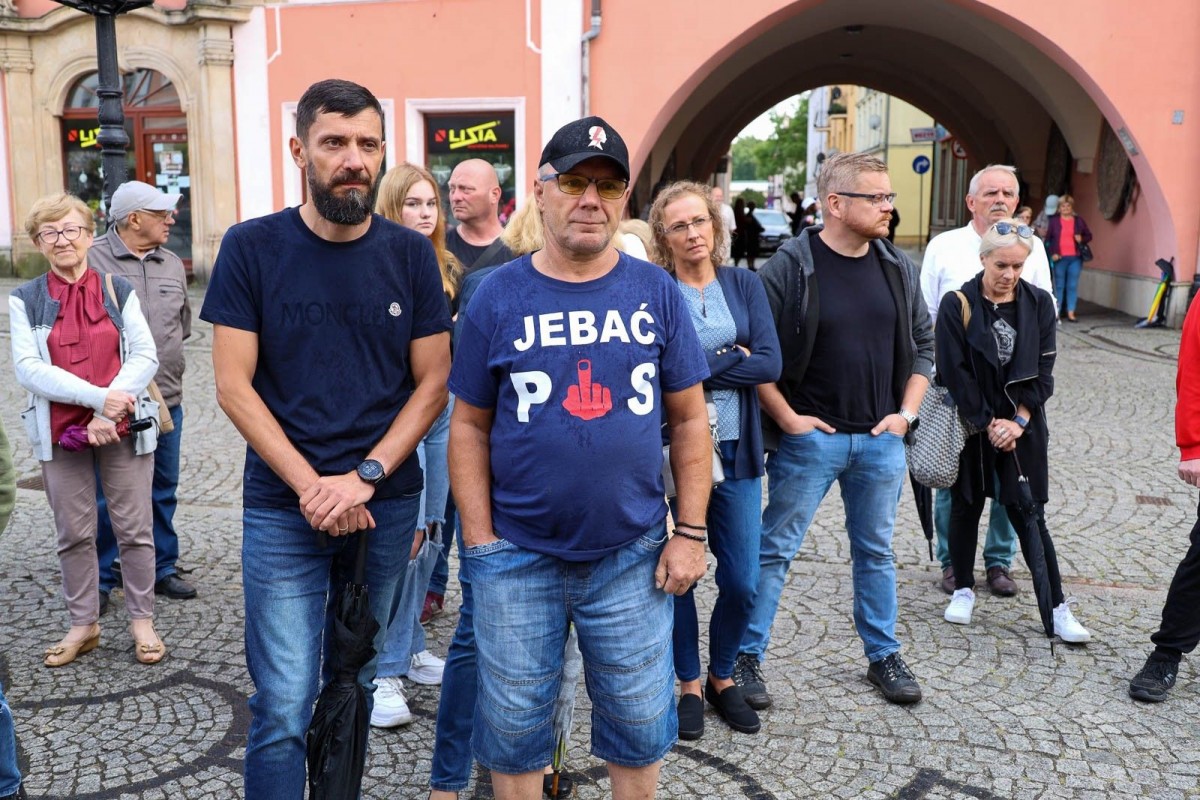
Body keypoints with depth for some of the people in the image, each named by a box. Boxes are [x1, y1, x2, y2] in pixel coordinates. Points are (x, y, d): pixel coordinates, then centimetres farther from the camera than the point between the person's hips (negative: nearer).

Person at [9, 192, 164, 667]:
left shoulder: (118, 291, 4)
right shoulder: (25, 300, 4)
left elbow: (146, 357, -1)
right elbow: (27, 369, -7)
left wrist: (109, 412, -13)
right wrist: (97, 397, -17)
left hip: (123, 429, 0)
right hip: (60, 433, 1)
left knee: (134, 529, 4)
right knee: (74, 534, 8)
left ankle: (142, 620, 18)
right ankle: (83, 625, 22)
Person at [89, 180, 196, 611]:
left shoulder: (173, 264, 11)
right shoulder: (93, 259, -8)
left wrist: (162, 350, 11)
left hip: (166, 401, 5)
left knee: (163, 491, 14)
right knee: (106, 497, 3)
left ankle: (162, 570, 28)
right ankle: (100, 580, 17)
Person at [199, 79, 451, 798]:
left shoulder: (411, 254, 2)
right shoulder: (252, 247, -3)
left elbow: (432, 384, 1)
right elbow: (233, 385, -6)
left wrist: (363, 478, -12)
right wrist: (312, 486, -14)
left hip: (387, 506, 2)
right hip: (282, 512, -2)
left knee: (353, 688, 15)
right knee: (285, 706, -3)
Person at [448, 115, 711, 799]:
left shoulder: (657, 292, 0)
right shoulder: (499, 297, -3)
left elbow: (689, 417, 3)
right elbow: (470, 427, 1)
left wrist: (692, 531, -1)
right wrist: (480, 540, -4)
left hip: (633, 557, 1)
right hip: (517, 557, 0)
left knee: (640, 725, 15)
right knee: (514, 729, 15)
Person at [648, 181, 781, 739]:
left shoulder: (744, 285, 6)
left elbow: (770, 363, -6)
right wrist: (734, 358, -11)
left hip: (735, 449, 3)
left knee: (741, 580, 6)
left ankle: (722, 677, 29)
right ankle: (689, 684, 27)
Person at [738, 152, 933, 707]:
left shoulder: (897, 268, 6)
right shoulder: (791, 266, -11)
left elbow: (923, 345, 15)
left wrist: (906, 412, 5)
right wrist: (787, 417, -12)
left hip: (881, 439, 5)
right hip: (810, 436, -5)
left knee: (876, 552, 16)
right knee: (775, 550, 4)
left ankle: (884, 656, 31)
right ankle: (747, 657, 16)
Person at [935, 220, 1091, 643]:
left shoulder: (1038, 303, 1)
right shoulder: (957, 305, -7)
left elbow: (1043, 371, -1)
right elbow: (955, 373, -10)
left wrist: (1018, 421, -11)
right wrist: (988, 423, -12)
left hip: (1023, 428, 1)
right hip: (970, 425, -1)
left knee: (1028, 516, 2)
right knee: (965, 508, 10)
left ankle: (1058, 609, 9)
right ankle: (964, 591, 28)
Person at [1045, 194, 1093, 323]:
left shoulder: (1078, 220, 10)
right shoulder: (1054, 220, 4)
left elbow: (1089, 235, 15)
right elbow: (1048, 238, 2)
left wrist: (1082, 239, -7)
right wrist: (1052, 253, -9)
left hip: (1075, 258, 2)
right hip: (1059, 258, -2)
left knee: (1073, 286, 1)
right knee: (1059, 285, 2)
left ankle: (1070, 313, 5)